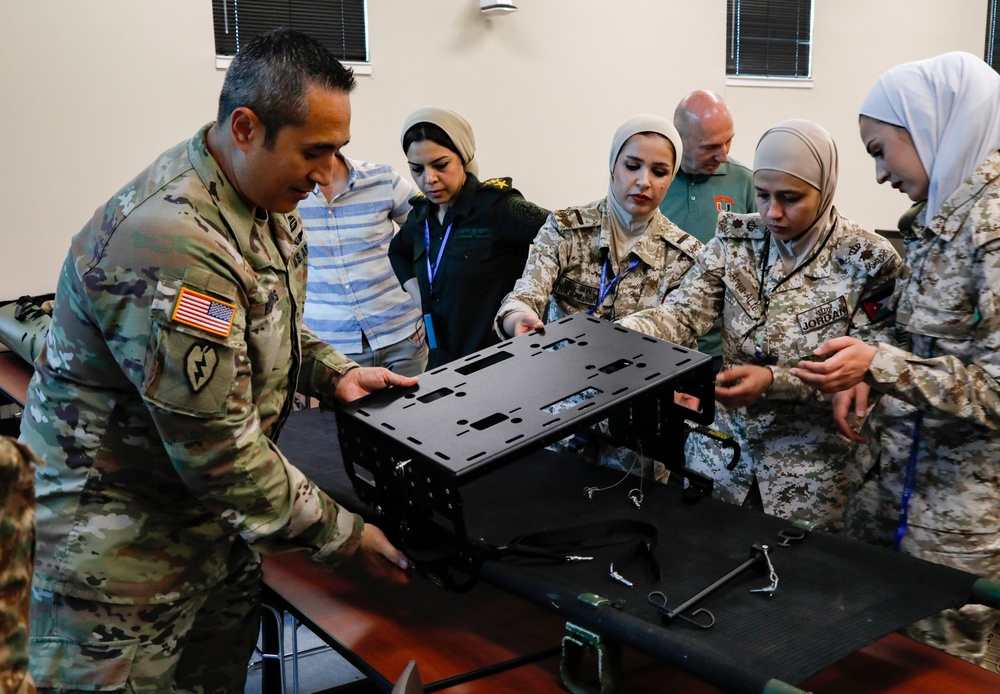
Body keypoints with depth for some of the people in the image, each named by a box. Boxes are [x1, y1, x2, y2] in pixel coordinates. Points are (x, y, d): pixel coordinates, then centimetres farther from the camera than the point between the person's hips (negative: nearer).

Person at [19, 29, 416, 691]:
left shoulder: (267, 204, 0)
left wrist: (334, 372, -1)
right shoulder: (174, 243, -31)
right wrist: (345, 536, -19)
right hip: (118, 546, -8)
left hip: (208, 520, 9)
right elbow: (219, 446, -28)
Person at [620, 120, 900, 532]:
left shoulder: (868, 262, -12)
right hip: (722, 446, 3)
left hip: (812, 466, -3)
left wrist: (774, 380, -28)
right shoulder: (737, 240, -3)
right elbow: (680, 314, -14)